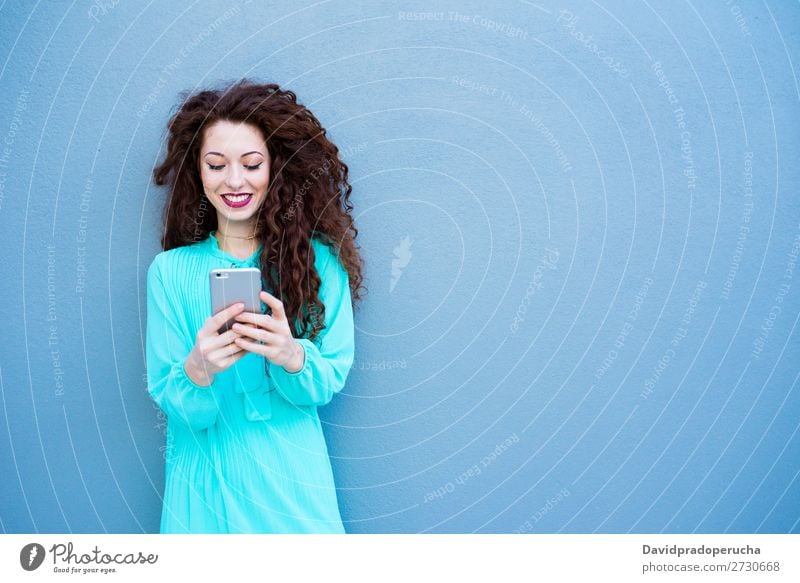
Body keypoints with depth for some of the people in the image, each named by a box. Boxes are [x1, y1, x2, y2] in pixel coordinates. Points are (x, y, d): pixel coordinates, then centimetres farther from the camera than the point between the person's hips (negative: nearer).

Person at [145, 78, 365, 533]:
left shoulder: (318, 259, -5)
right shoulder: (171, 270, -4)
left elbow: (332, 379, -5)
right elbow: (166, 397, -5)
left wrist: (293, 356, -26)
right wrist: (197, 369, -27)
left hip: (291, 480, 0)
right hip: (204, 482, 0)